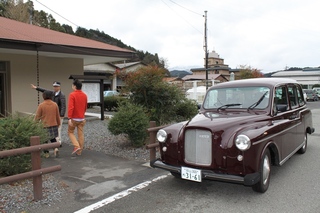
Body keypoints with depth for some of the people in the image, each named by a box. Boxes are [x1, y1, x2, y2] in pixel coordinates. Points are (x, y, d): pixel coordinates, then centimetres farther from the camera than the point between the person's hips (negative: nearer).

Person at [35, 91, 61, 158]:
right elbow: (58, 116, 8)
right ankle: (55, 148, -1)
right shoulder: (55, 104, 0)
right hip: (54, 125, 3)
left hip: (45, 125, -3)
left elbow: (37, 116, -6)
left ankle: (46, 153, 20)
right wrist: (58, 124, 21)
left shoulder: (41, 105, -11)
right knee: (53, 138, 21)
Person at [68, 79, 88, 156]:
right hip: (82, 118, 5)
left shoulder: (72, 95, -13)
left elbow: (70, 107, -21)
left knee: (70, 132, 12)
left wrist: (69, 118, -22)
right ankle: (79, 151, 13)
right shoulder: (84, 95, 5)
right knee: (81, 134, 8)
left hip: (74, 118, -5)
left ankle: (76, 146, -6)